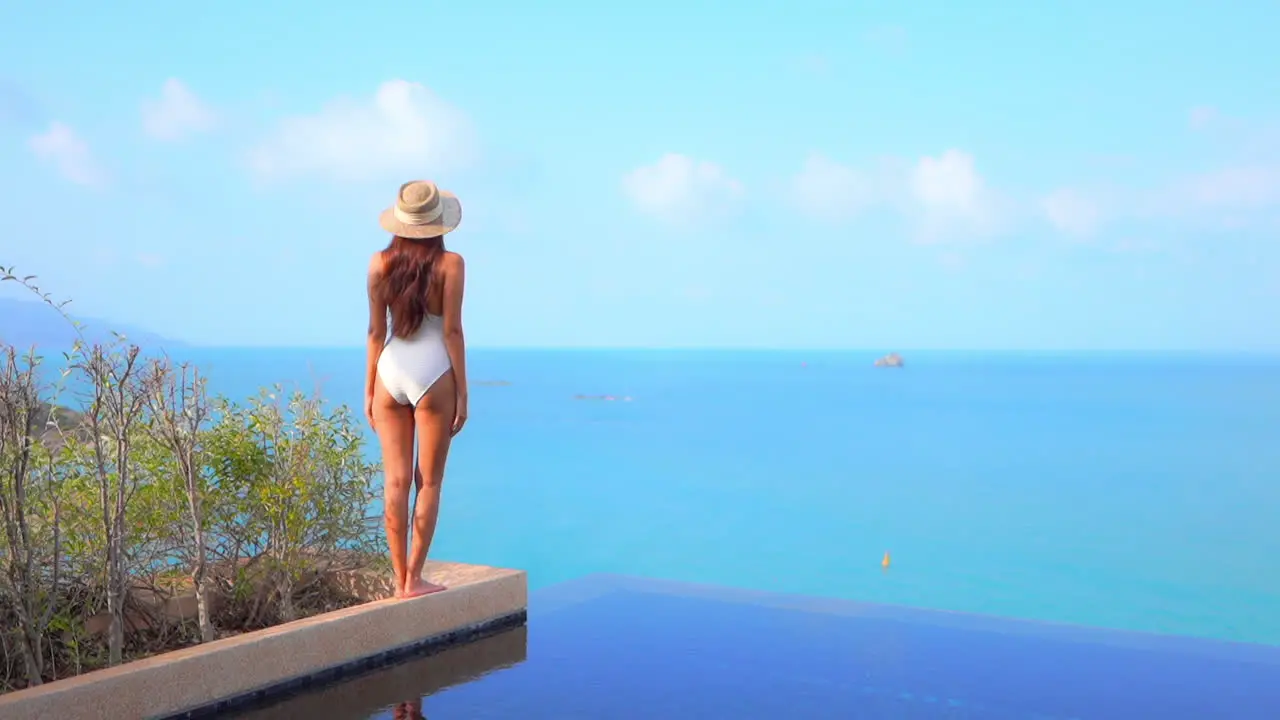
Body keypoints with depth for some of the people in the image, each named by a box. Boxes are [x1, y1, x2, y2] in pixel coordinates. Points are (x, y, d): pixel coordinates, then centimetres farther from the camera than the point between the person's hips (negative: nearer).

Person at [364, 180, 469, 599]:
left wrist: (369, 390, 12)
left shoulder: (380, 263, 4)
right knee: (429, 482, 5)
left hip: (390, 374, 3)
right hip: (433, 375, -3)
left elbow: (376, 331, 5)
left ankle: (400, 579, 12)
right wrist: (462, 392, -1)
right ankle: (414, 579, 7)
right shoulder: (449, 264, -5)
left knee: (396, 482, 7)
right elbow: (452, 331, -7)